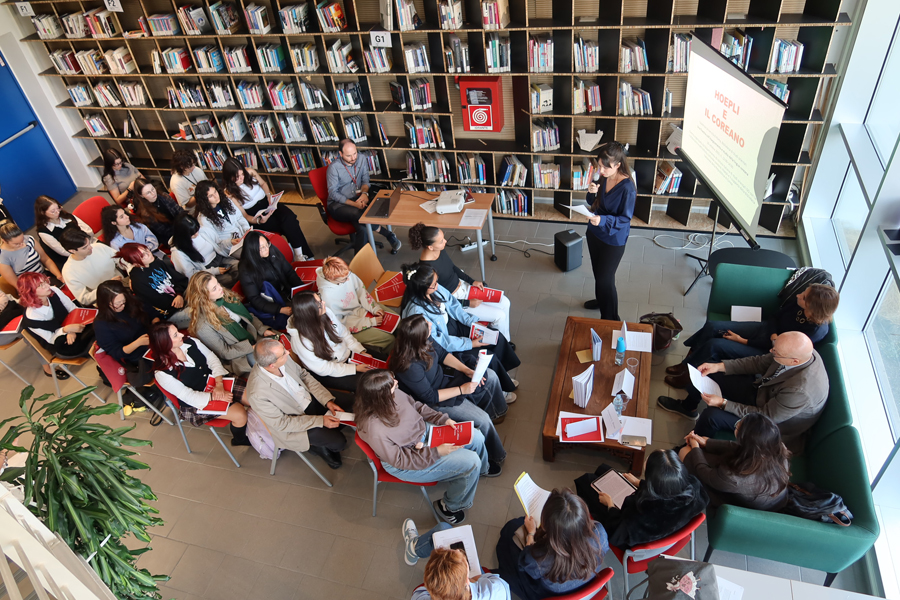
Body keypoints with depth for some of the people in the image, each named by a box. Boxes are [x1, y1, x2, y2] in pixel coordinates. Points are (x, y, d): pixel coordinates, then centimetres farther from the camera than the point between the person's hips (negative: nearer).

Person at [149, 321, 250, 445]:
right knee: (240, 415, -20)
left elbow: (212, 359, -4)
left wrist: (219, 384, -19)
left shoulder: (190, 342, -7)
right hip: (198, 402, -6)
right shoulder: (162, 373, -21)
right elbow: (187, 396, -19)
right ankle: (239, 439, 14)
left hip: (218, 381, 6)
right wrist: (215, 396, -25)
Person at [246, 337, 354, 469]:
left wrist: (328, 401, -10)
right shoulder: (257, 394, -34)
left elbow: (304, 375, -1)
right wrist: (320, 421, -23)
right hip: (292, 423, -6)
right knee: (339, 442, -14)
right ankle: (318, 446, 19)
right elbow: (282, 423, -23)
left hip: (310, 398, 6)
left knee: (350, 406, -2)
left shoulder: (284, 360, -19)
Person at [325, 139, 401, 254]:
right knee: (358, 214, -36)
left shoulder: (361, 161, 0)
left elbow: (365, 181, 5)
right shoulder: (334, 168, -14)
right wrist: (354, 204, -27)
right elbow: (333, 193, -15)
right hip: (338, 204, -5)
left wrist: (364, 193, -21)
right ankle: (388, 235, -20)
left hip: (357, 197, 5)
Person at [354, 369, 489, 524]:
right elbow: (400, 460, -25)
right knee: (470, 462, -14)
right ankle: (450, 506, 14)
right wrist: (436, 452, -26)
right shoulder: (374, 430, -37)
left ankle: (481, 470, 41)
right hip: (405, 464, -7)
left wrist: (443, 419, -8)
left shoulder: (393, 394, -18)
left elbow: (416, 407, 2)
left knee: (476, 437, 6)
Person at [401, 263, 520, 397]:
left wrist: (471, 321, -6)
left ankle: (502, 375, 26)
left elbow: (453, 305, 3)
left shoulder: (435, 288, -15)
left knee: (497, 338, 1)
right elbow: (438, 341, -26)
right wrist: (469, 344, -22)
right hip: (444, 347, -7)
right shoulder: (416, 312, -35)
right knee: (489, 358, -13)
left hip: (454, 324, 7)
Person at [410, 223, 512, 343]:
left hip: (462, 286, 8)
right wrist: (468, 303, -17)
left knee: (504, 302, 5)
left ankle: (505, 342, 24)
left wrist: (472, 281, 3)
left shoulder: (440, 249, -10)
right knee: (500, 316, -8)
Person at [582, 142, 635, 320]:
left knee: (605, 278, 2)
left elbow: (625, 218, -21)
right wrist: (591, 192, -18)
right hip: (594, 233, 7)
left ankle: (610, 319, 19)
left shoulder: (627, 187, -27)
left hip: (613, 239, -7)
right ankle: (600, 300, 51)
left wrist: (603, 220, -36)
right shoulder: (603, 178, -7)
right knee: (597, 271, 26)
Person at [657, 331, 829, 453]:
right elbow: (760, 362, -6)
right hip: (763, 390, 7)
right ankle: (688, 407, 38)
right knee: (706, 375, 5)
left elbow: (765, 416, -28)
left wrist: (723, 403, -26)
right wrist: (719, 366, -14)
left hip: (775, 422, -7)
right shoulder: (799, 351, -21)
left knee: (713, 415, -22)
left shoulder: (800, 390, -41)